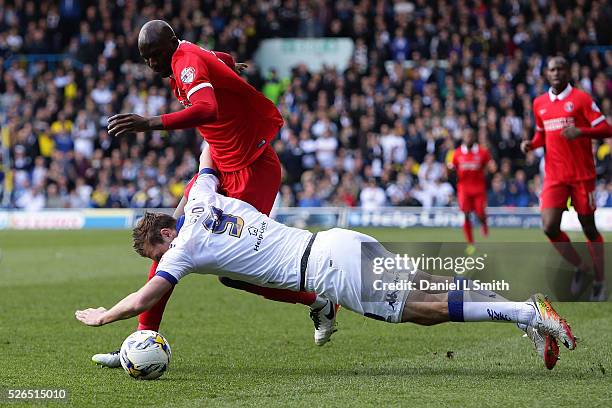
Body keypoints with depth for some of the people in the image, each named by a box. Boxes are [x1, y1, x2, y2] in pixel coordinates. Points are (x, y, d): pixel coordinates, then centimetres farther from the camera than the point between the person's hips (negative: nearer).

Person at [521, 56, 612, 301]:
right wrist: (531, 144, 4)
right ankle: (579, 267, 13)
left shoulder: (581, 98, -5)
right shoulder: (539, 104, 10)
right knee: (549, 227, -10)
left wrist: (581, 131, -26)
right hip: (554, 176, 4)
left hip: (582, 174, -4)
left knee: (588, 228, 3)